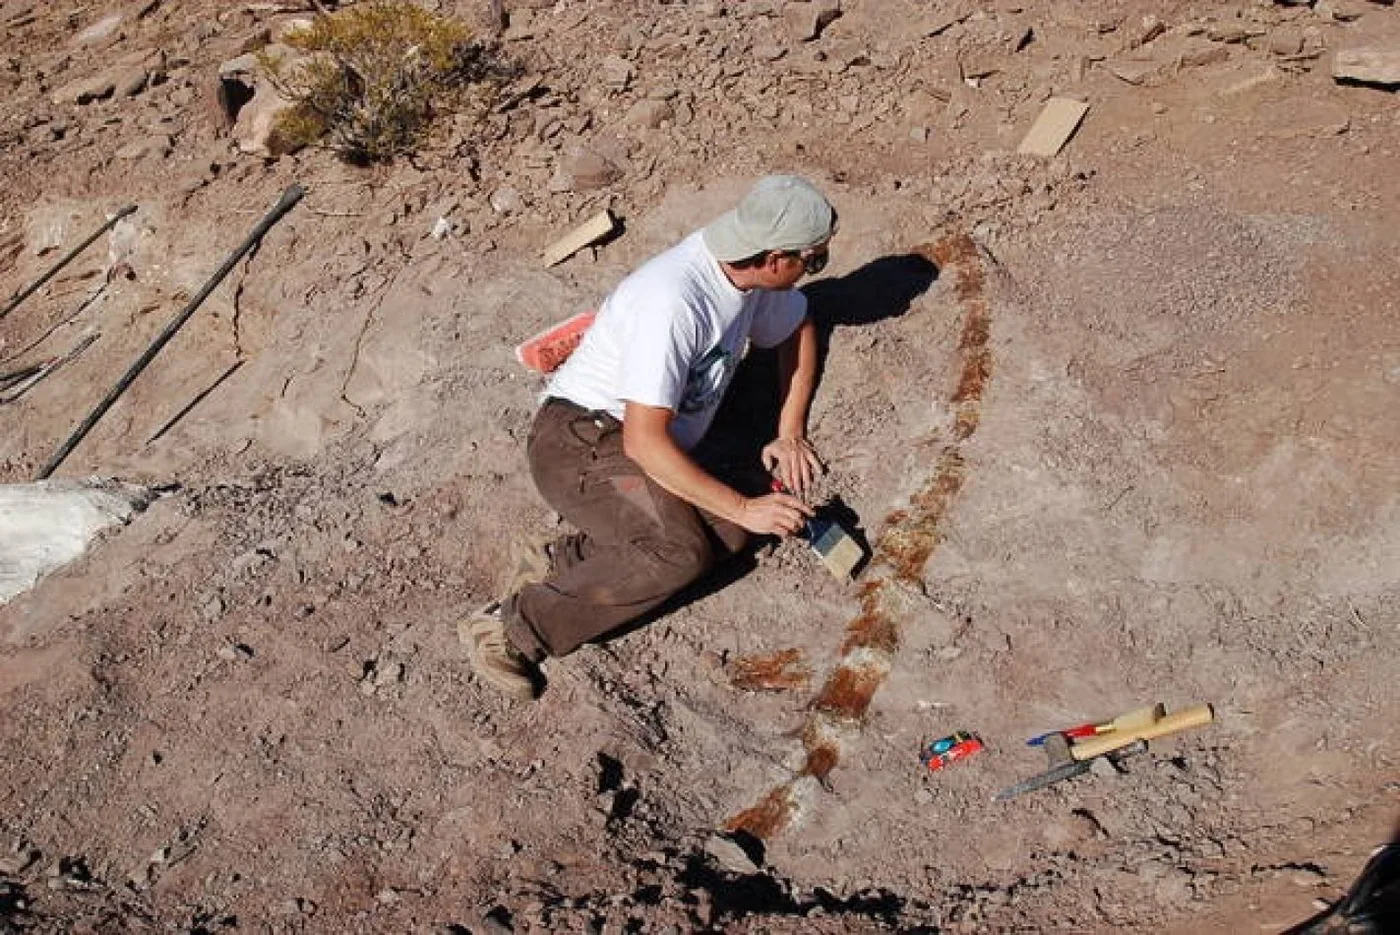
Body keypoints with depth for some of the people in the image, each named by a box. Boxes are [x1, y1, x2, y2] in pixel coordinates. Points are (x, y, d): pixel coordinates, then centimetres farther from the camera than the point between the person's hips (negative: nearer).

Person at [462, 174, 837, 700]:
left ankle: (556, 564, -10)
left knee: (726, 532, -20)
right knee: (680, 553, -31)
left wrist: (790, 433, 10)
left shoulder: (750, 274, 0)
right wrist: (743, 507, -23)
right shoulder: (672, 301, -26)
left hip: (646, 447, 8)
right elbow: (643, 440, -28)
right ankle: (512, 630, -17)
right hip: (580, 439, -8)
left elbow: (799, 329, 22)